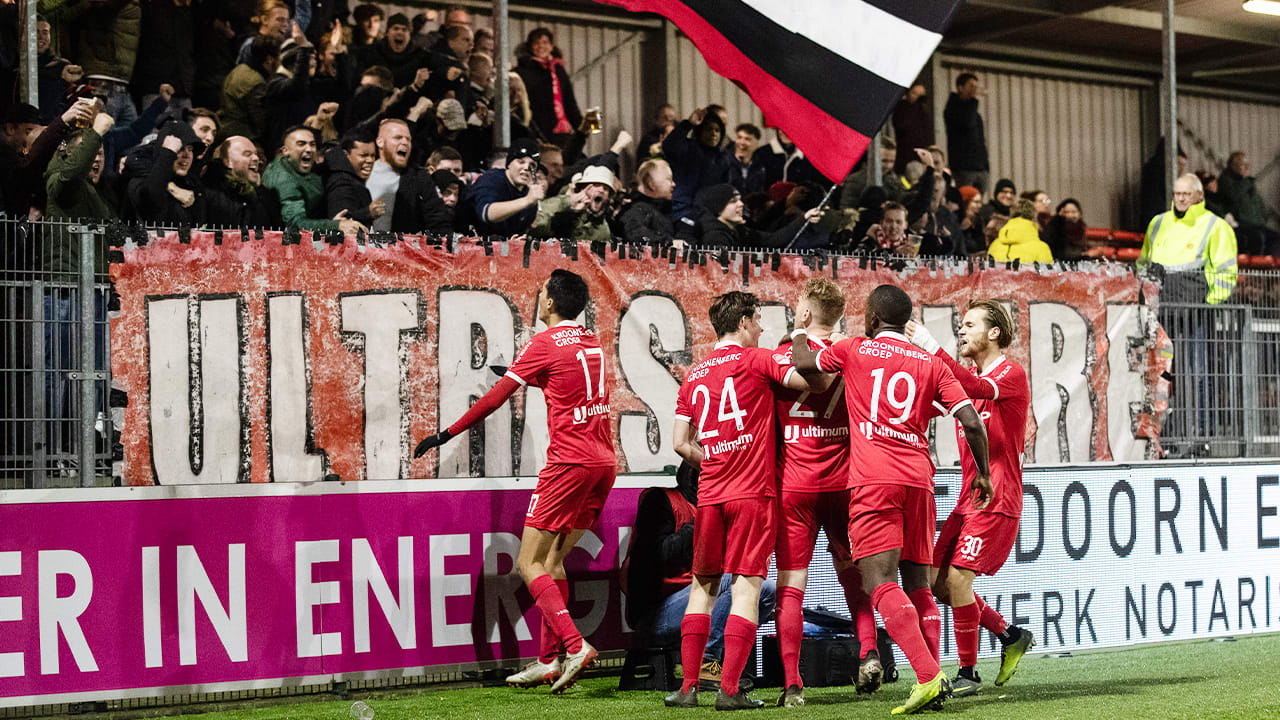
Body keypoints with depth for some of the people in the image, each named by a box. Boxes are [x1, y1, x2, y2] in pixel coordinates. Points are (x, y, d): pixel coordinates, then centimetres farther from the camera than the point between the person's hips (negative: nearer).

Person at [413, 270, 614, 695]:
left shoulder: (545, 344, -7)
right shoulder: (593, 344, 14)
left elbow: (495, 398, -5)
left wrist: (446, 435, 2)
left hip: (570, 463, -8)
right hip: (603, 461, 8)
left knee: (529, 562, -5)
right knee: (552, 559, 14)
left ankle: (575, 646, -18)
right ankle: (549, 660, 12)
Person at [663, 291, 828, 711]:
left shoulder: (694, 375, 13)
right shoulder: (756, 360, -3)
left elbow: (680, 443, 11)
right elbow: (815, 382, -13)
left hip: (710, 494, 5)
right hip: (753, 491, -5)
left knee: (703, 586, 12)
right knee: (746, 586, -4)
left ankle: (688, 686, 8)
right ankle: (729, 689, -9)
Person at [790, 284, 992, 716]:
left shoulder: (854, 350, 6)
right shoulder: (930, 364, 13)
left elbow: (803, 365, 23)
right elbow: (971, 421, 5)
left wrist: (799, 336, 44)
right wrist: (983, 473, 17)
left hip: (873, 479, -4)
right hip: (919, 479, 5)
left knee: (880, 583, -12)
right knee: (917, 586, 12)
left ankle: (928, 676, -26)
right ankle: (931, 678, 6)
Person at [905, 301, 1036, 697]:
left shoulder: (1011, 374, -9)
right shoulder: (971, 376, 17)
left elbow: (977, 389, -29)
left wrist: (933, 349, -34)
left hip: (997, 500, -9)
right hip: (969, 498, 9)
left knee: (957, 579, -14)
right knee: (938, 581, 5)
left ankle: (968, 674, -2)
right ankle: (1011, 636, 21)